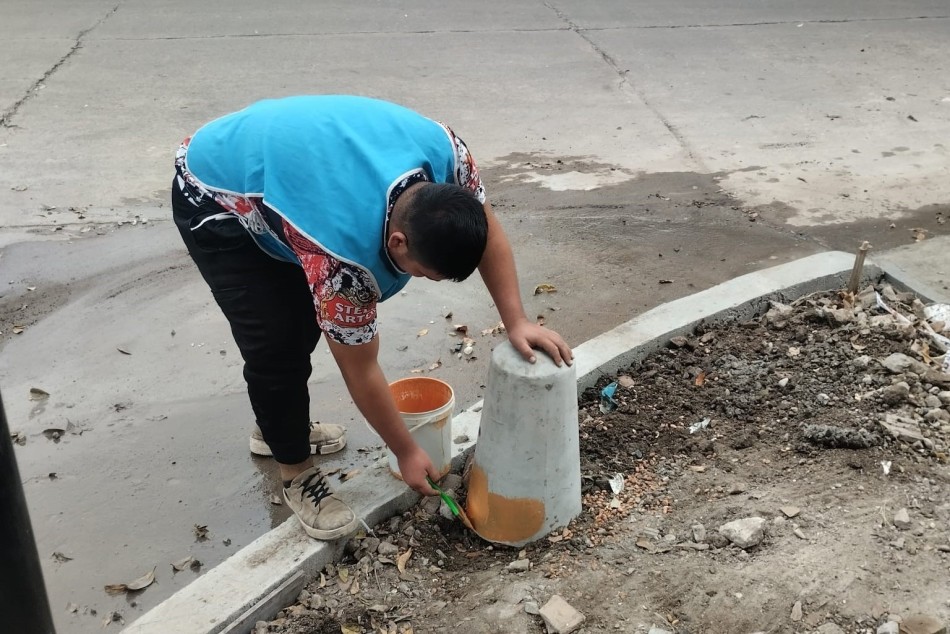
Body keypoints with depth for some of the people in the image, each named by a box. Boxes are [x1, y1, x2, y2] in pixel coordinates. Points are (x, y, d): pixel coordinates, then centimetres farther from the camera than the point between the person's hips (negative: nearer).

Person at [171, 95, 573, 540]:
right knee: (277, 343, -14)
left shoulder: (442, 150, -25)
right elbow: (361, 370, -23)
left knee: (306, 320, 13)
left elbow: (487, 232, -7)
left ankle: (279, 427, 36)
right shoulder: (344, 256, -38)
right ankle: (296, 470, 9)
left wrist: (517, 322, -14)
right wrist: (406, 453, -10)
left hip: (270, 158, 7)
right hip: (213, 198, -7)